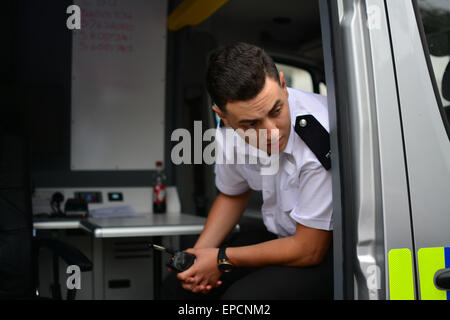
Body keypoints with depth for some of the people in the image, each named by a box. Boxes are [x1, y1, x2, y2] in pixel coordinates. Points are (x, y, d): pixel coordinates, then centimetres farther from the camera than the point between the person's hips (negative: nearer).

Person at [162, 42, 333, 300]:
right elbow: (232, 195, 10)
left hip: (327, 247, -5)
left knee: (243, 296, -29)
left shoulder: (319, 137, -32)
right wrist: (199, 254, -5)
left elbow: (309, 250, -23)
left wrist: (222, 259, -14)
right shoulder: (230, 133, -12)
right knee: (179, 284, -1)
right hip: (281, 237, 6)